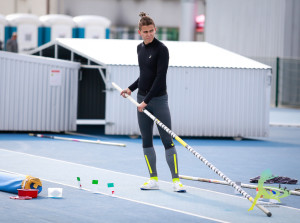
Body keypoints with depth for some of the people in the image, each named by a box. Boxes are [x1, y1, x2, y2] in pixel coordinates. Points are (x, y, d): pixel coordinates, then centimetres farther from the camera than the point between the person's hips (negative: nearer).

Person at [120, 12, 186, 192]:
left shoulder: (161, 49, -12)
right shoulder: (140, 48, 10)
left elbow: (160, 77, -17)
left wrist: (147, 100, -19)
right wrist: (131, 88, 12)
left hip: (158, 99, -7)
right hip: (142, 99, 7)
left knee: (167, 140, -8)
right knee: (146, 140, 7)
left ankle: (176, 180, -6)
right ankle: (154, 179, 12)